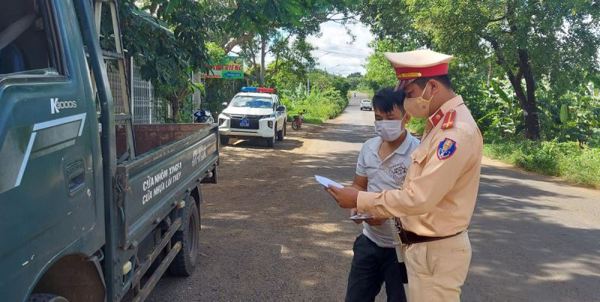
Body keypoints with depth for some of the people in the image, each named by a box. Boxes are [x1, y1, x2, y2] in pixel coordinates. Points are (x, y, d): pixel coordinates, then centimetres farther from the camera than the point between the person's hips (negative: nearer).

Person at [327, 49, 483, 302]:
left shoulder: (458, 131, -23)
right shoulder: (439, 123, 9)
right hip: (422, 245, 9)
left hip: (436, 252, -9)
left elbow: (420, 198, -26)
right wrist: (377, 211, 5)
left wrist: (359, 201, -18)